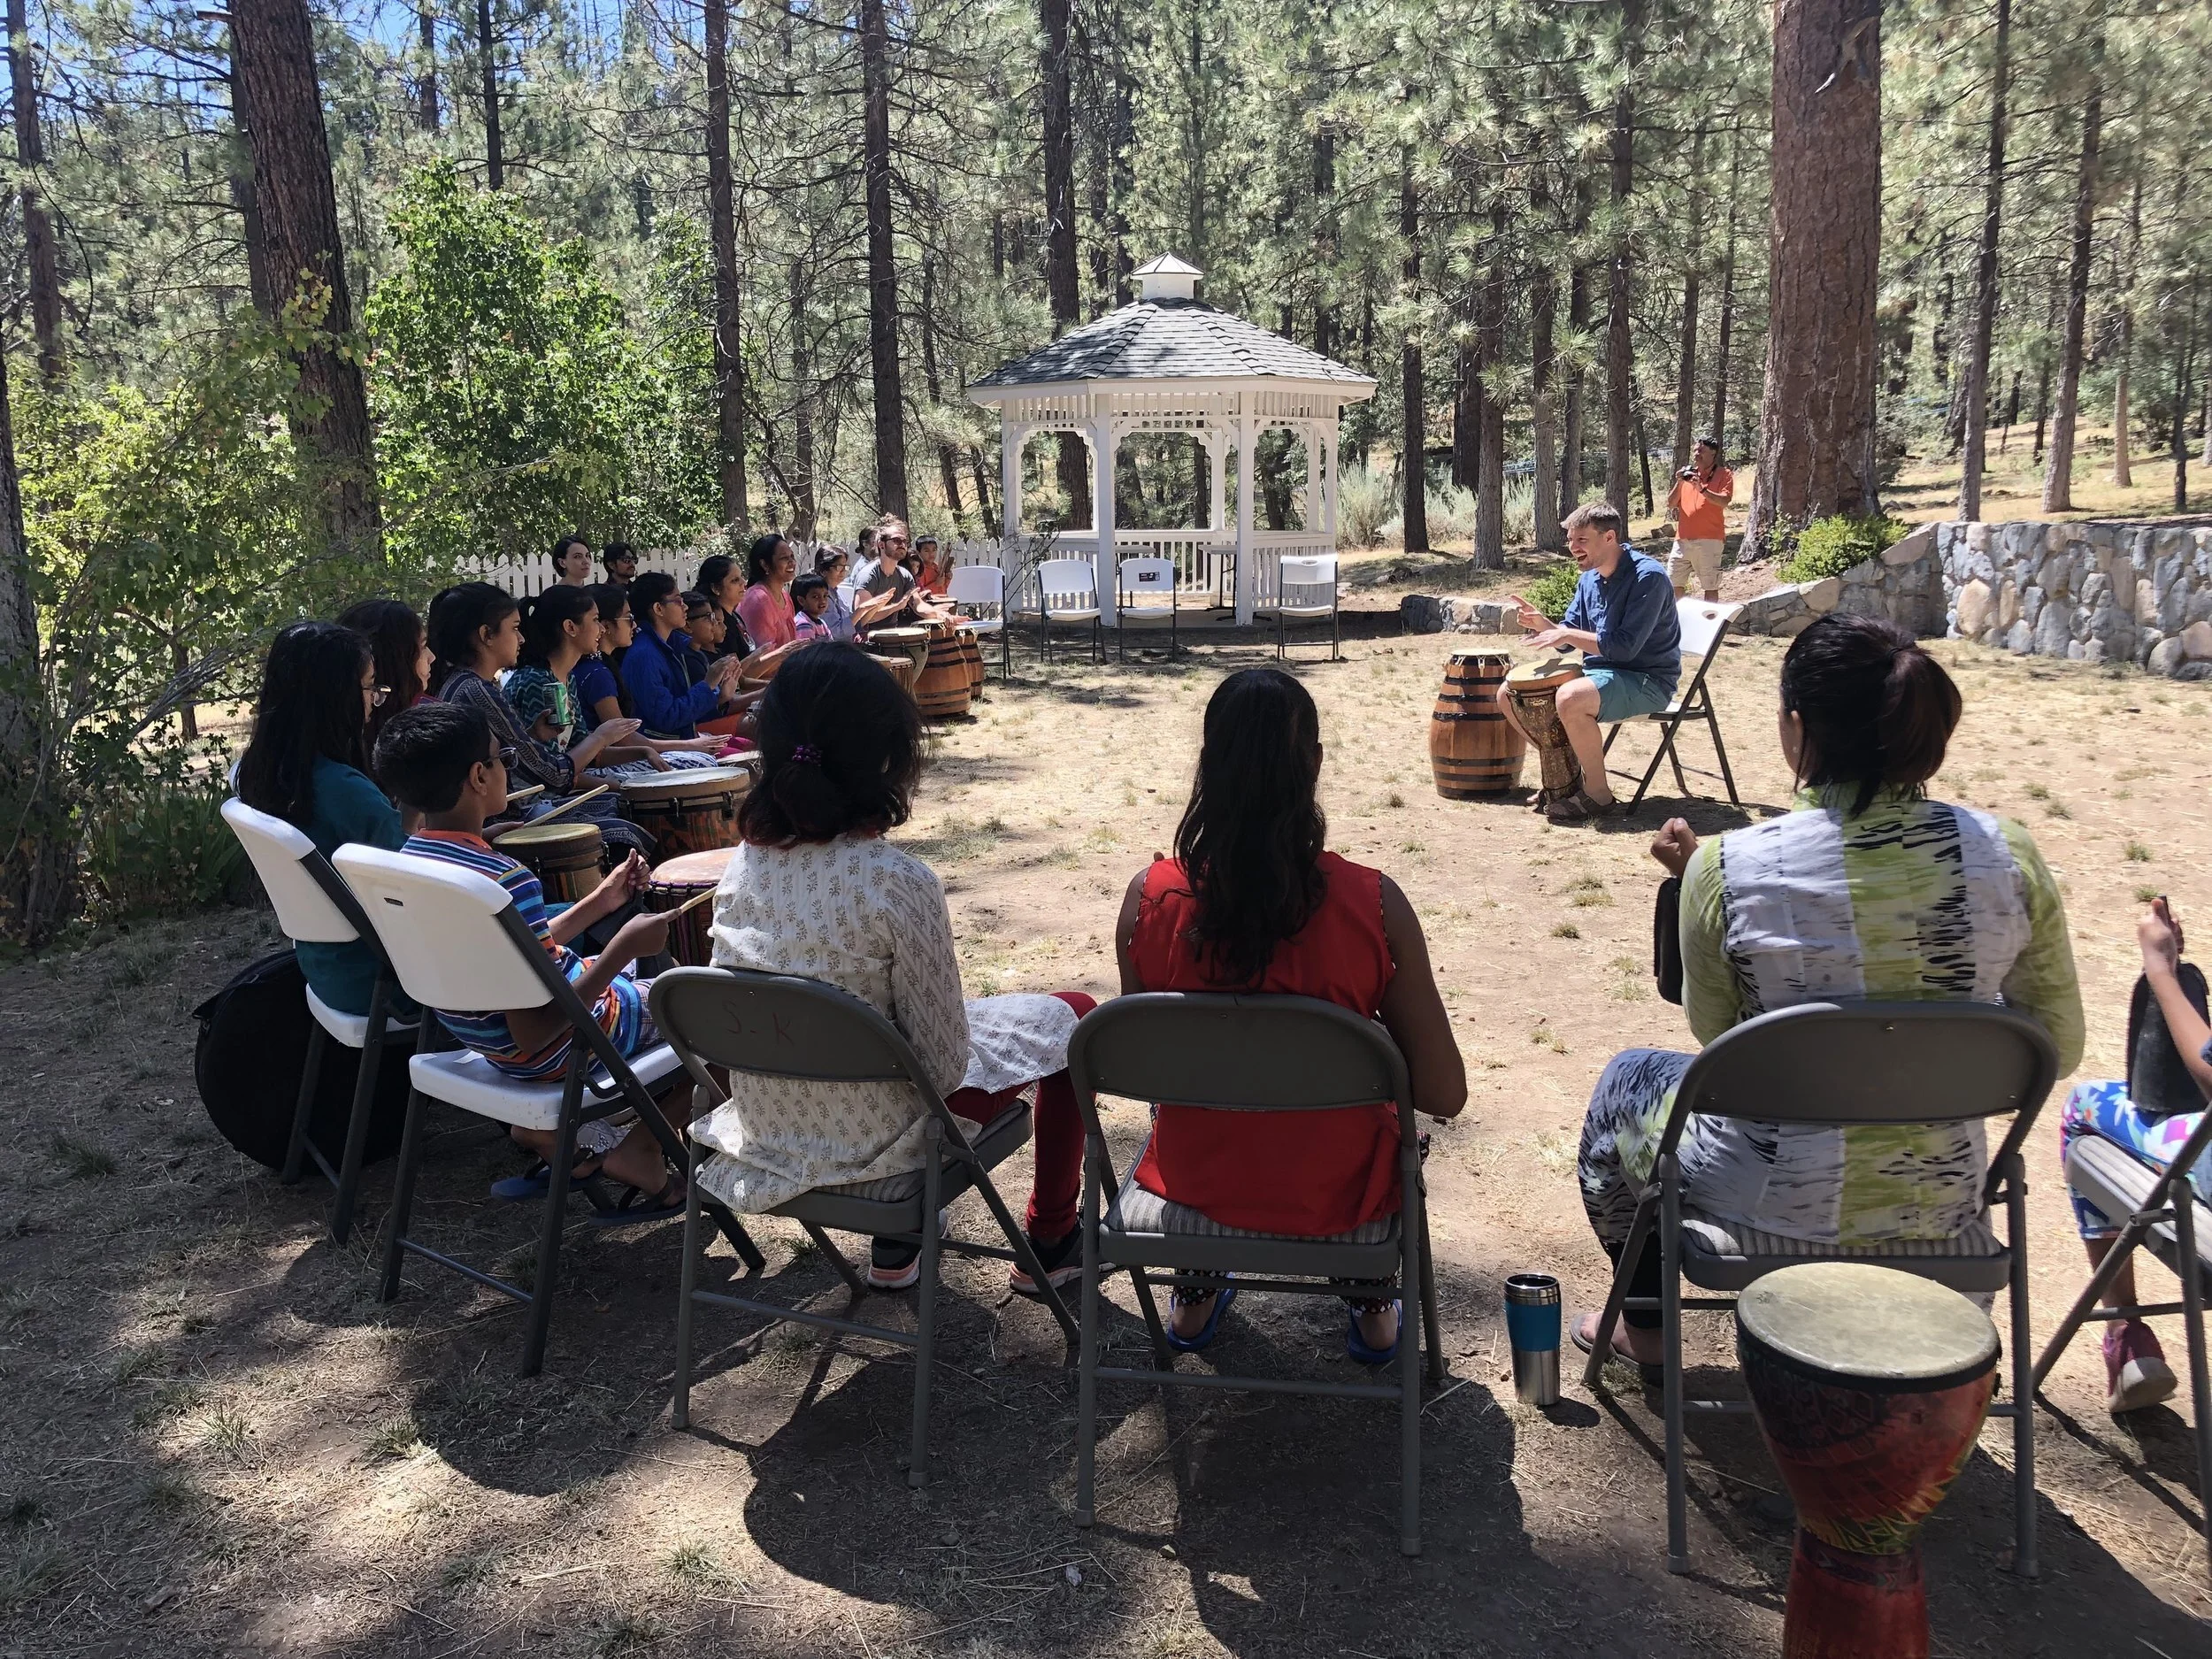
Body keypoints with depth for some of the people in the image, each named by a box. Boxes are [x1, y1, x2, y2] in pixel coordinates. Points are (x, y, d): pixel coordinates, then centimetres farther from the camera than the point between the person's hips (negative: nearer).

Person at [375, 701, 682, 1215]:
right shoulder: (506, 881, -31)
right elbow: (534, 1032, -30)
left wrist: (600, 901, 8)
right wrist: (624, 947, -26)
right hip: (553, 1052, -8)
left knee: (639, 977, 33)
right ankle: (637, 1153, 14)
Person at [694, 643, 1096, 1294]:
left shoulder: (741, 865, -9)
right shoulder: (897, 882, -27)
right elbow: (946, 1064, -20)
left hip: (762, 1134, 6)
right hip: (868, 1143, -6)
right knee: (1072, 1017, 16)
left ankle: (895, 1247, 37)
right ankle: (1050, 1241, 31)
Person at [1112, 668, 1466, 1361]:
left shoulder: (1149, 897, -19)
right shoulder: (1373, 903, -23)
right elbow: (1444, 1094, -15)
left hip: (1194, 1180, 1)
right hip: (1334, 1197, -1)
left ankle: (1195, 1295, 50)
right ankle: (1371, 1308, 45)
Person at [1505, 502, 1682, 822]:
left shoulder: (1648, 576, -18)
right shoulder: (1589, 578, 8)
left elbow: (1625, 646, -26)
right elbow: (1567, 641, 12)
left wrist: (1568, 634, -21)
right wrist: (1543, 624, -9)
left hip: (1648, 680, -9)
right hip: (1598, 671, 9)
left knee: (1571, 699, -37)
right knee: (1509, 696, 0)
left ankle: (1597, 793, -18)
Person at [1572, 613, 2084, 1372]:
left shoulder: (1727, 869, -22)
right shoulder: (2007, 855, -14)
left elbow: (1713, 1033, -5)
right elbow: (2057, 1049, -3)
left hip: (1771, 1204, -4)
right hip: (1940, 1203, 4)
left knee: (1625, 1082, 29)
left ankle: (1646, 1322, 45)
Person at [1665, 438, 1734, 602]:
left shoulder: (1723, 475, 2)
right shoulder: (1687, 474, 16)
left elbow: (1724, 501, -13)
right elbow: (1670, 505, 12)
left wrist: (1702, 489, -21)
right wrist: (1679, 484, -2)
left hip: (1709, 540, -5)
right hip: (1682, 539, 5)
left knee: (1710, 587, -2)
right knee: (1674, 585, 5)